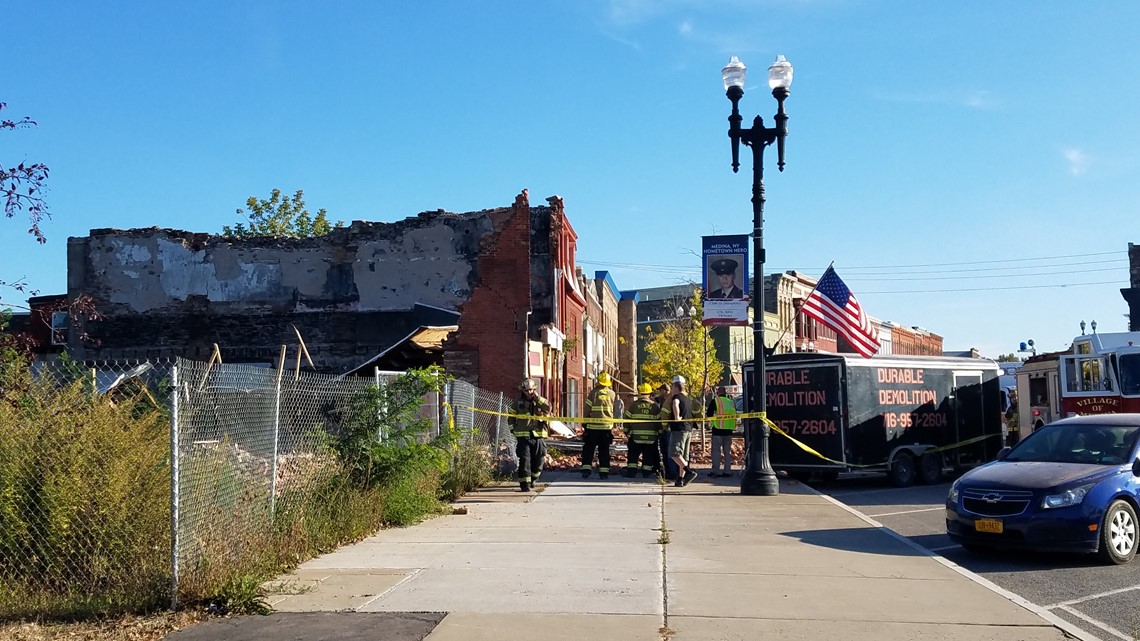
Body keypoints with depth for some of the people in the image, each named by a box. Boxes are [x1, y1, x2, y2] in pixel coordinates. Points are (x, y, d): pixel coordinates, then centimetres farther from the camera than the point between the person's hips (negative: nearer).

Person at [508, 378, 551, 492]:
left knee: (539, 459, 6)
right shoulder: (518, 403, 8)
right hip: (523, 435, -1)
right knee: (525, 459, -10)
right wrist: (513, 429, 9)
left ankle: (533, 478, 31)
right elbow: (511, 417, 17)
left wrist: (537, 398, -14)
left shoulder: (540, 401, 8)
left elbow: (548, 408, -14)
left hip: (538, 435, 1)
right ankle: (524, 483, -8)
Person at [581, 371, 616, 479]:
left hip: (593, 426, -2)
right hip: (607, 426, 2)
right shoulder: (612, 393, 3)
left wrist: (585, 423, 5)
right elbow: (615, 410, 11)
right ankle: (604, 472, 6)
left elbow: (587, 410, -2)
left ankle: (586, 470, -2)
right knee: (604, 450, 9)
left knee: (588, 449, 6)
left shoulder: (593, 392, -5)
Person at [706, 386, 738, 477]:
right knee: (727, 451, 12)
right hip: (729, 430, 5)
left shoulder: (715, 401, -6)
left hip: (718, 430, -5)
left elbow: (709, 414, -6)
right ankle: (727, 471, 12)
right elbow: (734, 415, 15)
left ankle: (716, 471, -2)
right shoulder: (731, 402, 9)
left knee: (716, 451, 1)